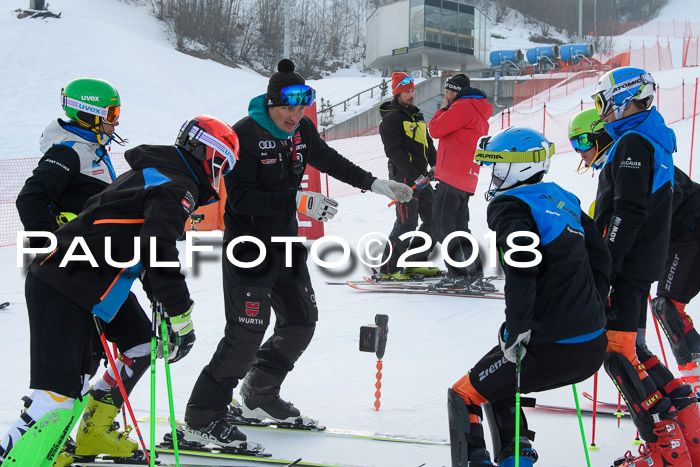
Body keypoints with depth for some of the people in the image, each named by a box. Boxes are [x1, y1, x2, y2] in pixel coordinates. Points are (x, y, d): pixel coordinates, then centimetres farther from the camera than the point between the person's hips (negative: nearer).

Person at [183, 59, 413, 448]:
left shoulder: (302, 129, 3)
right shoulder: (246, 134, -20)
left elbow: (329, 160, 21)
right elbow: (241, 198, -26)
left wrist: (376, 184, 23)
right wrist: (298, 200, -28)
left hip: (286, 240, 8)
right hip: (249, 242, -8)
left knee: (301, 321, 14)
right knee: (247, 331, -13)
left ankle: (260, 397, 31)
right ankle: (203, 418, -4)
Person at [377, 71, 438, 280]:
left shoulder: (417, 115, 18)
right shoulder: (391, 119, -8)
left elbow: (428, 144, 24)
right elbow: (395, 152, -16)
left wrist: (436, 166, 9)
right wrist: (415, 176, -21)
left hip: (421, 177, 9)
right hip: (403, 177, -9)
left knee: (432, 218, 8)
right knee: (407, 222, -12)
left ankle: (416, 262, 19)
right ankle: (387, 269, -4)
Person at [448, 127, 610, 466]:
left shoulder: (512, 207, -10)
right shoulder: (563, 200, 13)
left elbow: (522, 264, -26)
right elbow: (599, 256, 19)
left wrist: (517, 326, -21)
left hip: (550, 349, -8)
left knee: (463, 397, 8)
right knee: (497, 386, 28)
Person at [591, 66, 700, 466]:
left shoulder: (634, 143, -14)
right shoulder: (655, 140, 18)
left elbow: (627, 214, -22)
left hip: (627, 267, -10)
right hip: (642, 264, 10)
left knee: (619, 352, -9)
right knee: (631, 350, 15)